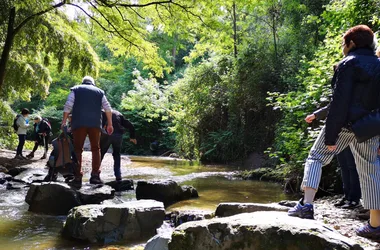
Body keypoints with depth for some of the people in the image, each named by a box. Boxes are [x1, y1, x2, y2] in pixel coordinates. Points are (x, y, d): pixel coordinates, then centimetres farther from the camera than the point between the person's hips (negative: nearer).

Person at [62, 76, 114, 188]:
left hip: (79, 123, -1)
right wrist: (109, 124, 13)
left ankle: (78, 178, -5)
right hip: (95, 123, 1)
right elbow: (108, 108, 11)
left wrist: (64, 122, 2)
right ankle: (95, 175, 2)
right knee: (96, 148, 10)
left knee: (78, 149, 1)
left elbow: (68, 106, 1)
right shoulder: (99, 91, 18)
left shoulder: (76, 89, 13)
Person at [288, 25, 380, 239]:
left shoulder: (349, 64, -7)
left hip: (346, 124, -5)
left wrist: (331, 135, -16)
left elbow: (340, 101, -15)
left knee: (316, 158, 9)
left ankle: (307, 204, -4)